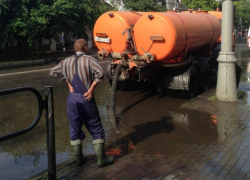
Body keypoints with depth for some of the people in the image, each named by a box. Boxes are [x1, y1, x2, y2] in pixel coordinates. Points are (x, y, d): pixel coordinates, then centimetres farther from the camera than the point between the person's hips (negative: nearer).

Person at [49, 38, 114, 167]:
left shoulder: (67, 61, 7)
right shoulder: (89, 60, -7)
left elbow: (52, 72, 11)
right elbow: (100, 73, -23)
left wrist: (68, 82, 9)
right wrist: (92, 88, -13)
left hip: (72, 98, 4)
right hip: (86, 99, -4)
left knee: (75, 129, 15)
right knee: (96, 129, 7)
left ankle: (79, 159, 22)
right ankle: (101, 159, 12)